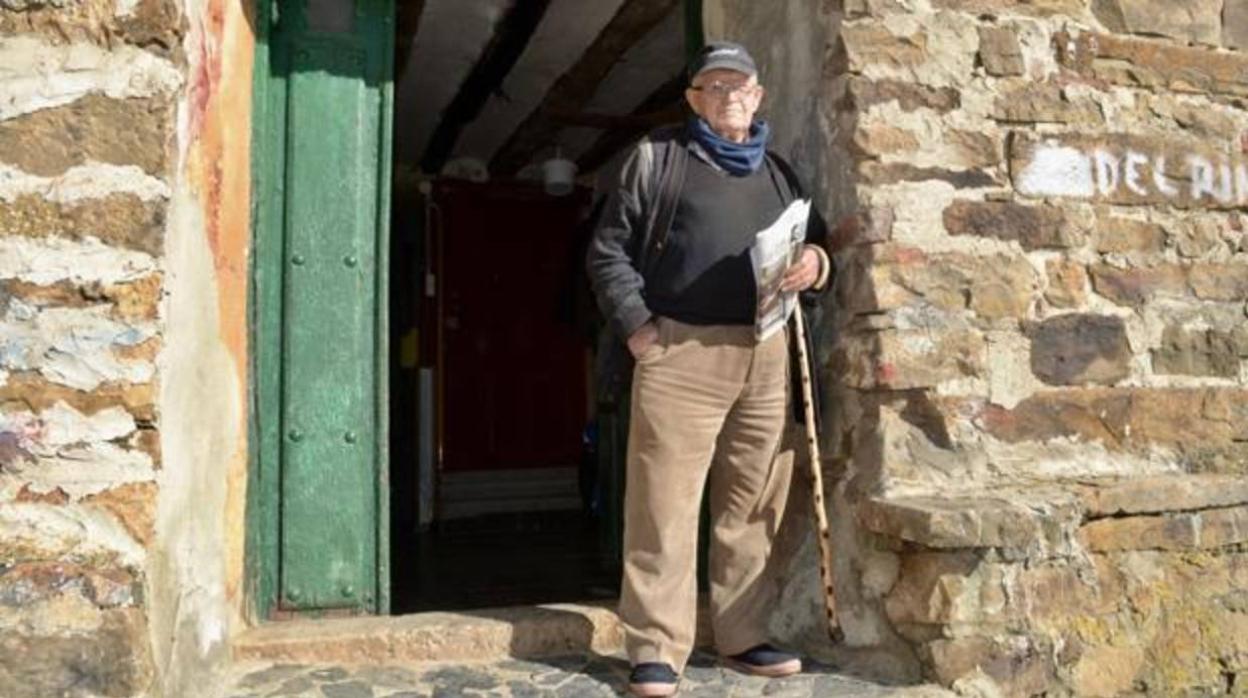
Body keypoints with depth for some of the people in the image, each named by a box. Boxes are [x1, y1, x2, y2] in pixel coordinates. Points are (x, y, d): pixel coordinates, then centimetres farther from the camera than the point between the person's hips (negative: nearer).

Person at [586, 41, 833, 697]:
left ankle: (743, 635, 22)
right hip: (680, 351, -4)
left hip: (766, 355, 5)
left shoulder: (778, 171, 21)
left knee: (752, 506, 9)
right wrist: (636, 323, -8)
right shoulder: (657, 155, 9)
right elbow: (608, 249, 4)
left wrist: (816, 263, 2)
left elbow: (817, 243, 27)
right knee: (665, 505, -4)